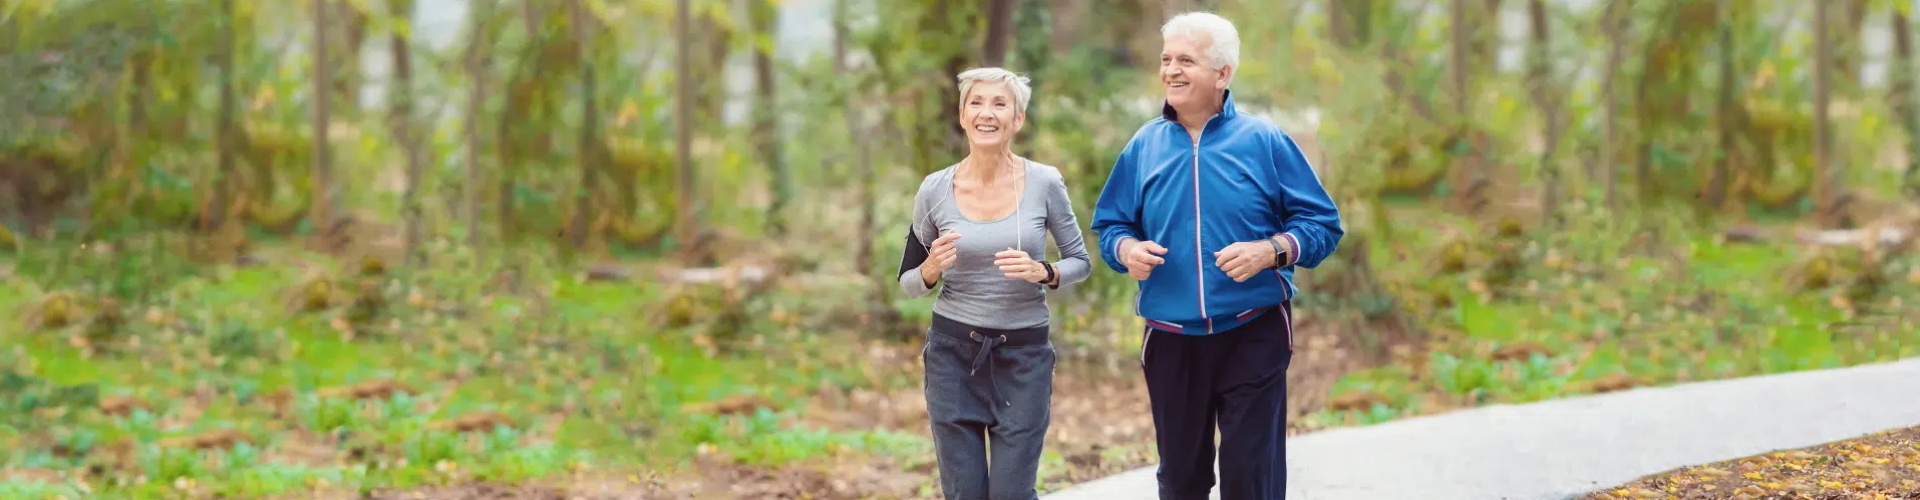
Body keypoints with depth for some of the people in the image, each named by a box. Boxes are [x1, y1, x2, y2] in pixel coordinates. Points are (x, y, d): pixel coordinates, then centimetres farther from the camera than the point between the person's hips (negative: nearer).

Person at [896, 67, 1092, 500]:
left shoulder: (1045, 184, -7)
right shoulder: (935, 190, -4)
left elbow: (1081, 262, 4)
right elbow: (907, 281, 6)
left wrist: (1043, 273, -16)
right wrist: (933, 269, -17)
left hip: (1024, 353, -1)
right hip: (953, 353, 1)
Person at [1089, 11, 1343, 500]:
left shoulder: (1264, 141, -3)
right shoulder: (1144, 146, 5)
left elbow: (1323, 224, -2)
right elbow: (1110, 226, 13)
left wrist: (1269, 251, -19)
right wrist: (1126, 250, -10)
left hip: (1253, 336, -3)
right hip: (1170, 341, 3)